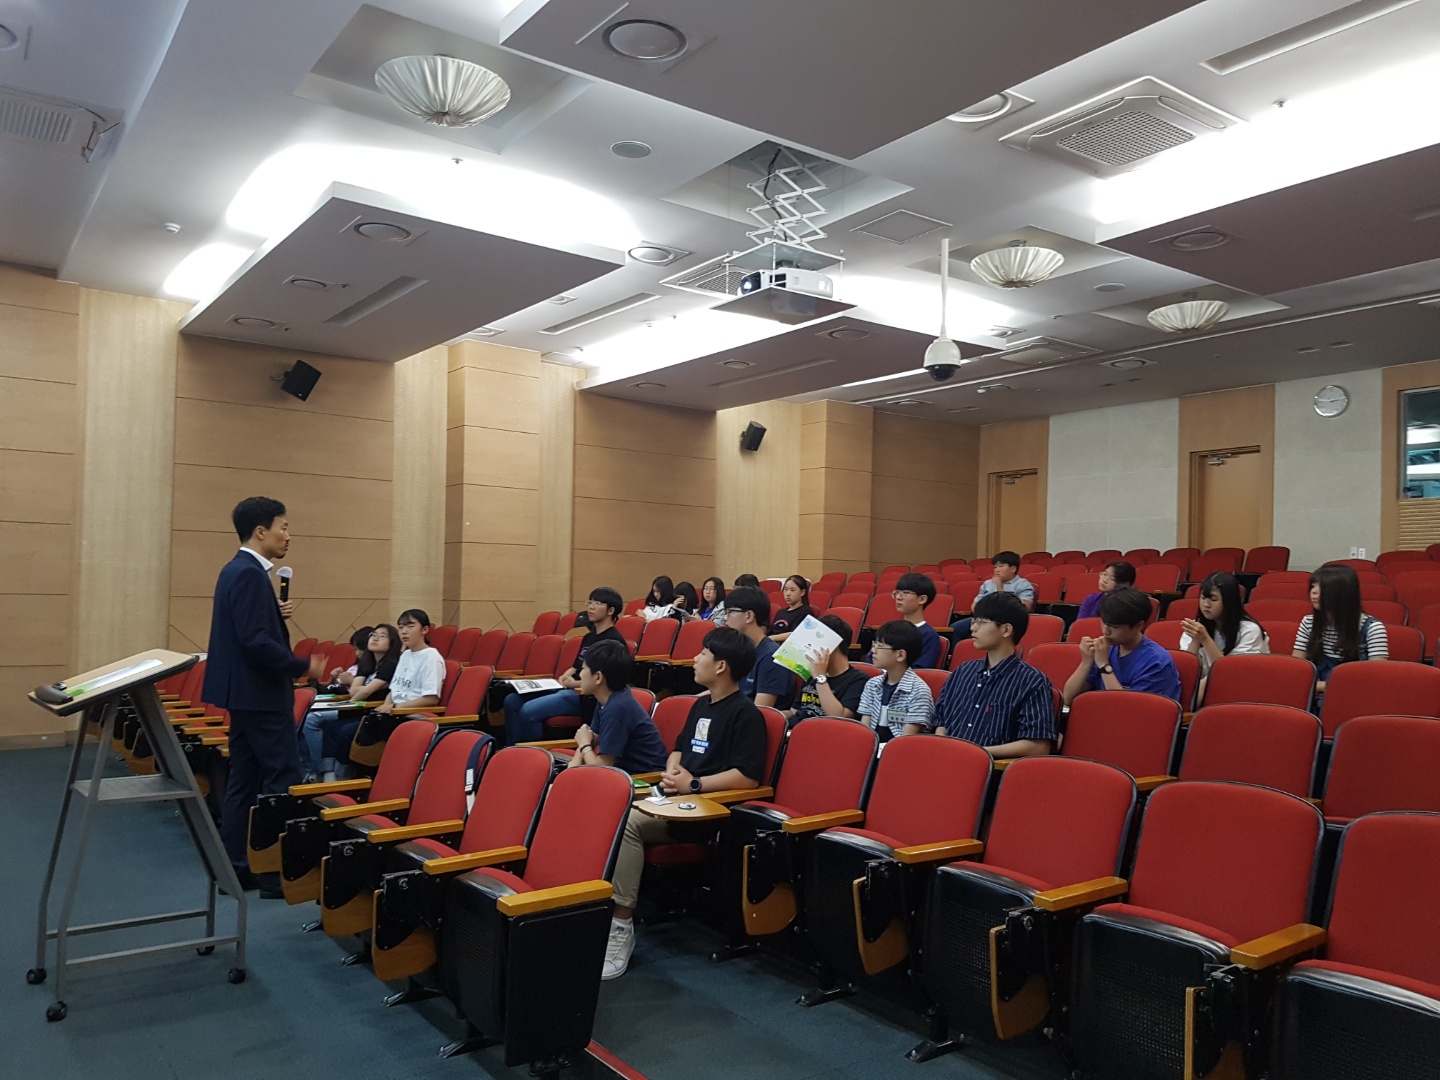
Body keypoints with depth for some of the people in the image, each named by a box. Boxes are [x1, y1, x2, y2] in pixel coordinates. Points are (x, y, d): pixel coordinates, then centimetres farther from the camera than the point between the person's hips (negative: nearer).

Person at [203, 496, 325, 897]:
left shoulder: (237, 569, 13)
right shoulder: (249, 573, -19)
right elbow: (255, 641, -25)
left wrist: (276, 615, 7)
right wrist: (303, 666, -18)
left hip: (245, 692, 11)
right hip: (260, 694, -11)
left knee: (245, 779, 14)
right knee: (283, 779, -4)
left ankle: (235, 867, 20)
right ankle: (276, 872, 1)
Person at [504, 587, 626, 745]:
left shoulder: (614, 640, -11)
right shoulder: (589, 636, 18)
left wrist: (576, 683, -15)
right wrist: (566, 676, 1)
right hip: (570, 689, 10)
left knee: (528, 711, -26)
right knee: (512, 701, 0)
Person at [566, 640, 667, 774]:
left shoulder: (616, 708, -25)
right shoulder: (606, 700, 2)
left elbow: (601, 768, -22)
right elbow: (593, 740, 11)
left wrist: (584, 744, -4)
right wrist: (572, 767, -6)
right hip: (625, 767, 8)